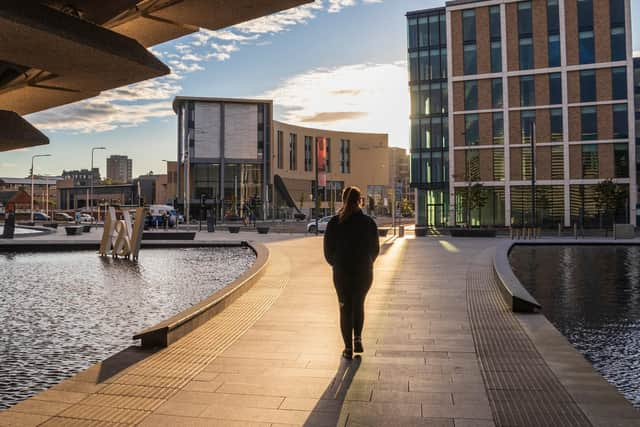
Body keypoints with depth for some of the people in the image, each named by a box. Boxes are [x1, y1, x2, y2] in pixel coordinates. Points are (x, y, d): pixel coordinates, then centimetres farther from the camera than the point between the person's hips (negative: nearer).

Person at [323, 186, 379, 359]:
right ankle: (358, 339, 13)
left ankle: (349, 348, 12)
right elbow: (375, 249, 1)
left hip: (341, 273, -1)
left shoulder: (334, 223, -7)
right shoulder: (369, 222, -5)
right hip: (365, 272, 1)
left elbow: (328, 250, -3)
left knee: (345, 308, 10)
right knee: (359, 305, 22)